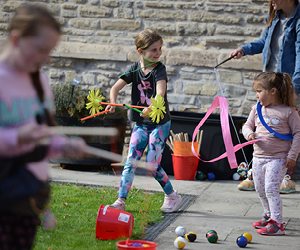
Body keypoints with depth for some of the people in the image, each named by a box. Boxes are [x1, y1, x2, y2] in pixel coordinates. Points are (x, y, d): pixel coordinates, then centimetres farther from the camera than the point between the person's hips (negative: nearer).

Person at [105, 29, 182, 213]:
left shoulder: (159, 69, -13)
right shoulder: (134, 69, -1)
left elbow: (160, 92, -31)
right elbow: (116, 88, -8)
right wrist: (113, 103, -30)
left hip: (160, 123, -4)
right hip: (141, 124, 4)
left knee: (152, 164, -4)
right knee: (131, 162, -3)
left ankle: (172, 196, 16)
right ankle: (121, 201, -1)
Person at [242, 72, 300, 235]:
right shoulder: (257, 109, 5)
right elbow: (247, 125, 15)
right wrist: (249, 134, -9)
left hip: (278, 158, -6)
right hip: (259, 156, 6)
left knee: (271, 188, -14)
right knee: (260, 190, 13)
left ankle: (277, 224, -11)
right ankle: (269, 216, 32)